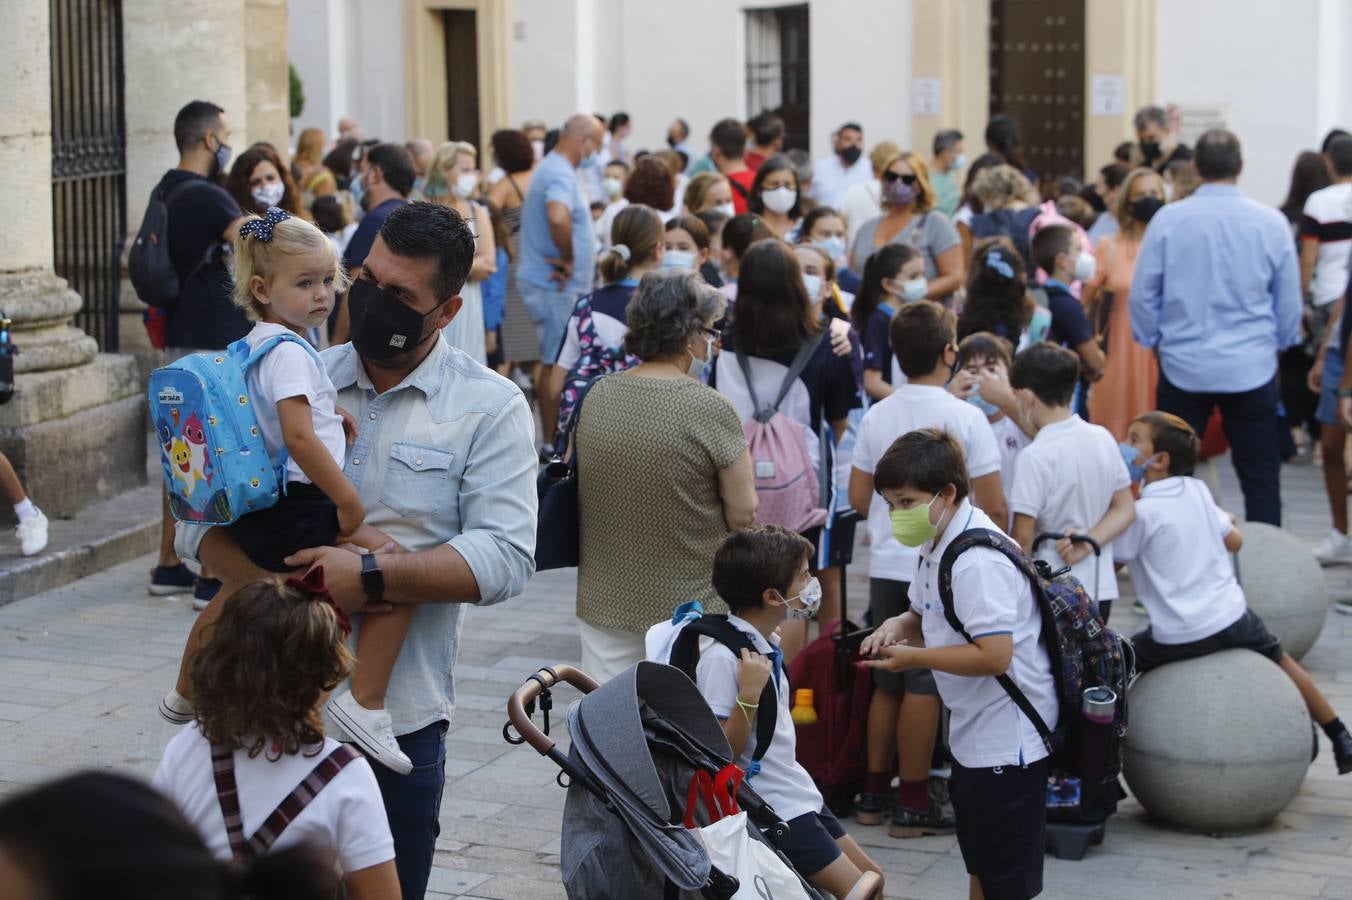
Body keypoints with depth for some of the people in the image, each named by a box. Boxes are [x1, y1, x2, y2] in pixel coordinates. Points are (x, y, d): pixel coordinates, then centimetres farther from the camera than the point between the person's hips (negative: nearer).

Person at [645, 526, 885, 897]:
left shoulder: (766, 642, 4)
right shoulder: (722, 656, -23)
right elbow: (721, 752, -22)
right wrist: (749, 695, -30)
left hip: (797, 793, 9)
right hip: (773, 811, -9)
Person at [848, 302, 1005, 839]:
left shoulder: (877, 416, 4)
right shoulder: (965, 418, -10)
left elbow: (858, 498, 8)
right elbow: (993, 507, -11)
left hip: (886, 567, 5)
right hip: (941, 570, -5)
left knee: (888, 682, 15)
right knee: (925, 688, 1)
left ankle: (874, 793, 22)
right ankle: (913, 804, 6)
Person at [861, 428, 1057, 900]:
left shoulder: (978, 561, -25)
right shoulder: (938, 545, 7)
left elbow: (994, 656, -30)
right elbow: (925, 616, 22)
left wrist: (914, 657, -22)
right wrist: (897, 626, -1)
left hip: (1007, 740, -11)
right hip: (973, 734, 11)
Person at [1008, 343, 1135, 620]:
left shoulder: (1034, 458, -17)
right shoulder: (1103, 438, 3)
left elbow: (1023, 536, -14)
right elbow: (1124, 510, 7)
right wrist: (1087, 545, -4)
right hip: (1101, 588, 7)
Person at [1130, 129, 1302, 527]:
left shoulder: (1168, 219, -5)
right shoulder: (1271, 223, -4)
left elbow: (1142, 293, 1)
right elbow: (1289, 301, 5)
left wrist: (1154, 343, 17)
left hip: (1183, 368, 0)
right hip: (1252, 369, 0)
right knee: (1260, 479, 6)